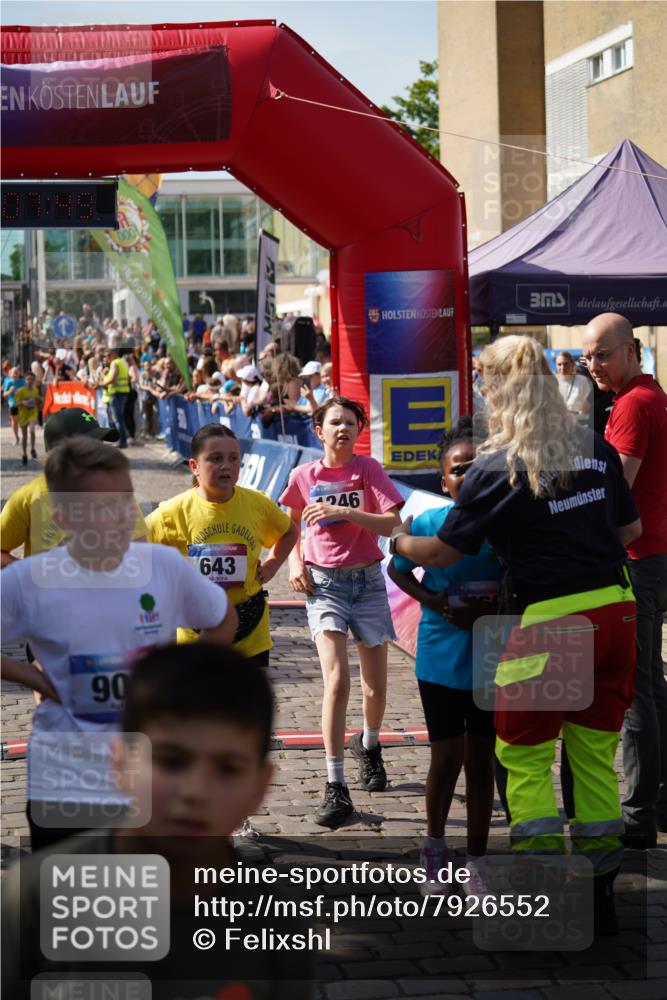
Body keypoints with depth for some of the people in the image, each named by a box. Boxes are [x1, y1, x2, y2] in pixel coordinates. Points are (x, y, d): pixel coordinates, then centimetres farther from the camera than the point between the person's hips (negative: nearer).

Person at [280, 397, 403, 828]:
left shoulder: (368, 469, -4)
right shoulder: (304, 476, 0)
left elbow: (393, 523, -14)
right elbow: (291, 525, 18)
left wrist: (344, 511, -23)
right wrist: (295, 562, 2)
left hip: (367, 581, 1)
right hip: (324, 582, -1)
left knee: (376, 685, 11)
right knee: (337, 682, -16)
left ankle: (369, 745, 45)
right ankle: (336, 789, -13)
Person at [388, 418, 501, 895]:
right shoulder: (429, 523, -9)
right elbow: (398, 570, 6)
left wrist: (495, 606, -21)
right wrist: (433, 601, -10)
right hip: (442, 659, -1)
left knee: (481, 758, 10)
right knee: (447, 759, 6)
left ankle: (477, 861, 24)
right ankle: (435, 848, 30)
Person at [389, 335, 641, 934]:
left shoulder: (498, 469, -10)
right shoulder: (596, 448, 6)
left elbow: (444, 552, -4)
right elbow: (631, 530, 15)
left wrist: (401, 543, 16)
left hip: (548, 621, -6)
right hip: (615, 612, 6)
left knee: (525, 755, 8)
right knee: (595, 755, 14)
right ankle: (598, 893, 20)